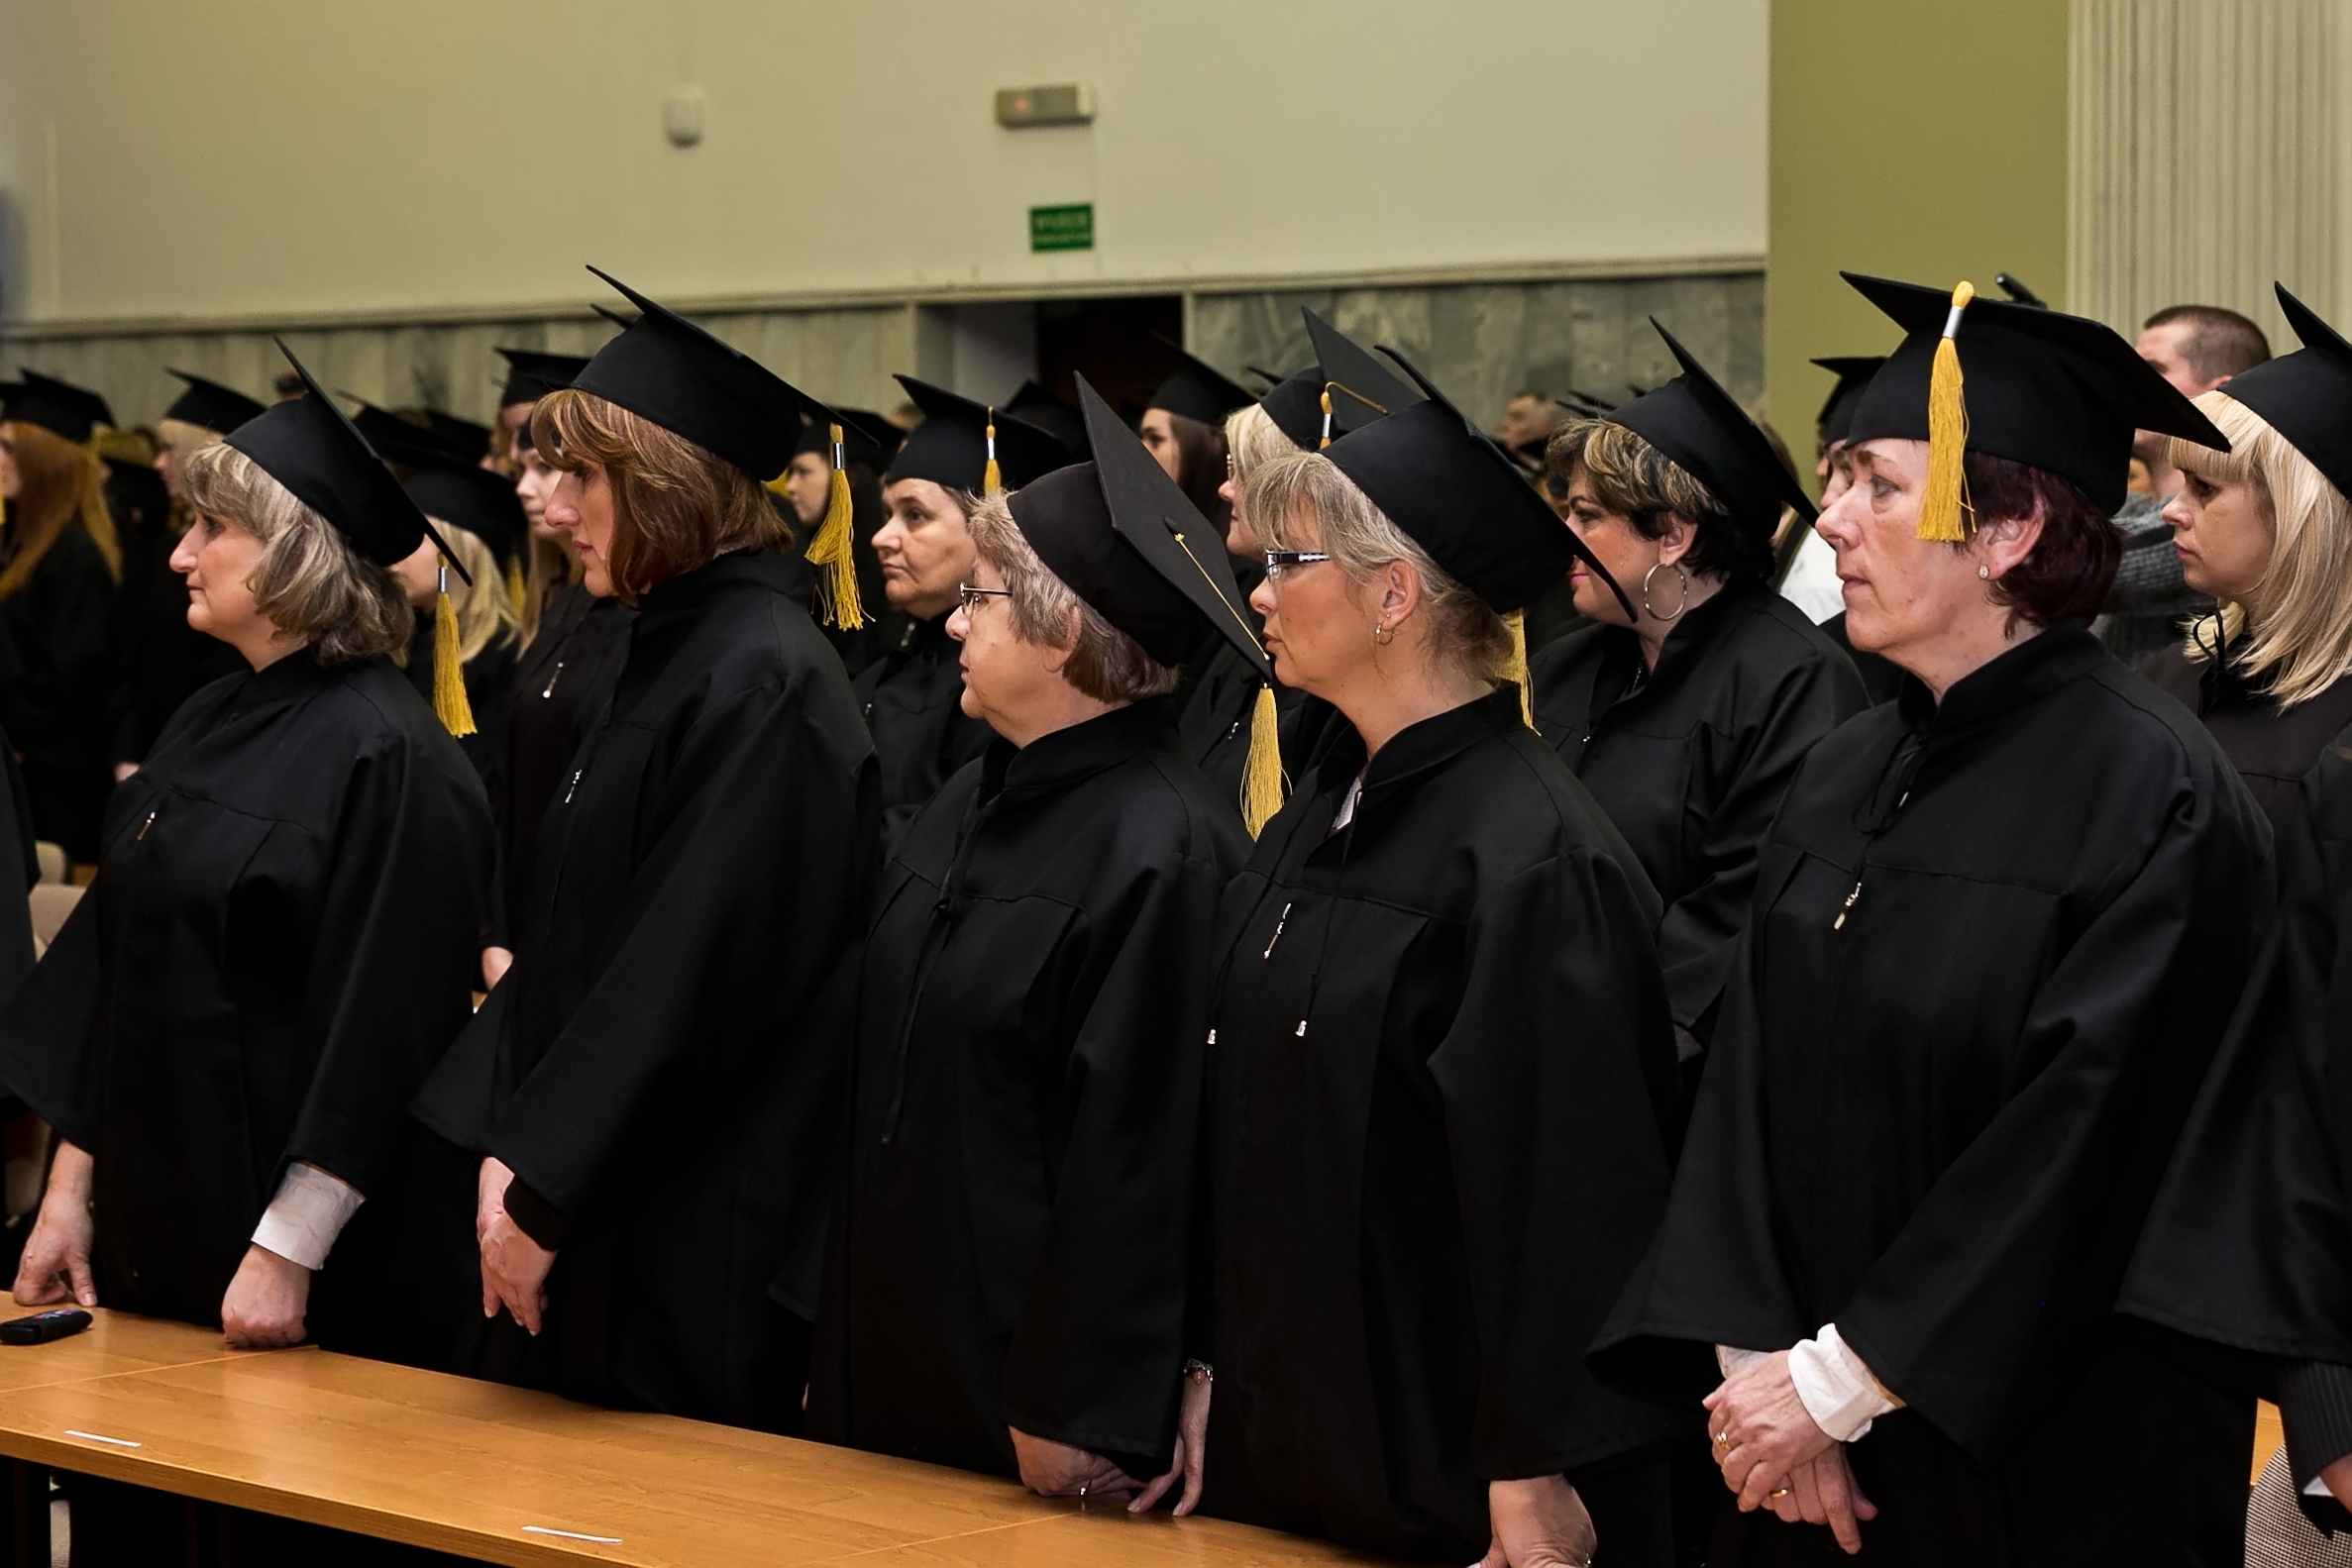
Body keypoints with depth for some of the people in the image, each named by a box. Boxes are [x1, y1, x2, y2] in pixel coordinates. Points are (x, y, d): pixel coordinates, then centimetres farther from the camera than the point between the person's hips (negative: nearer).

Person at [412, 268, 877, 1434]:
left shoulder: (762, 682, -17)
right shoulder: (673, 654, 13)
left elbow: (693, 980, -21)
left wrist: (543, 1192, -16)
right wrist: (505, 1147, 4)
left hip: (705, 1247, -9)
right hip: (603, 1224, 9)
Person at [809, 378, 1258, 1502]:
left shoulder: (1157, 855, -20)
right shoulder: (975, 800, 8)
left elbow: (1134, 1157, -21)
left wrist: (1077, 1425, -18)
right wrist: (837, 1346, 15)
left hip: (1018, 1389, -8)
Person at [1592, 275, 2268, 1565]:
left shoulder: (2153, 796, -15)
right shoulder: (1841, 779, 6)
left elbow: (2085, 1141, -19)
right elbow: (1750, 1077, 4)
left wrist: (1841, 1382, -16)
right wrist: (1751, 1354, -9)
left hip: (2048, 1463, -6)